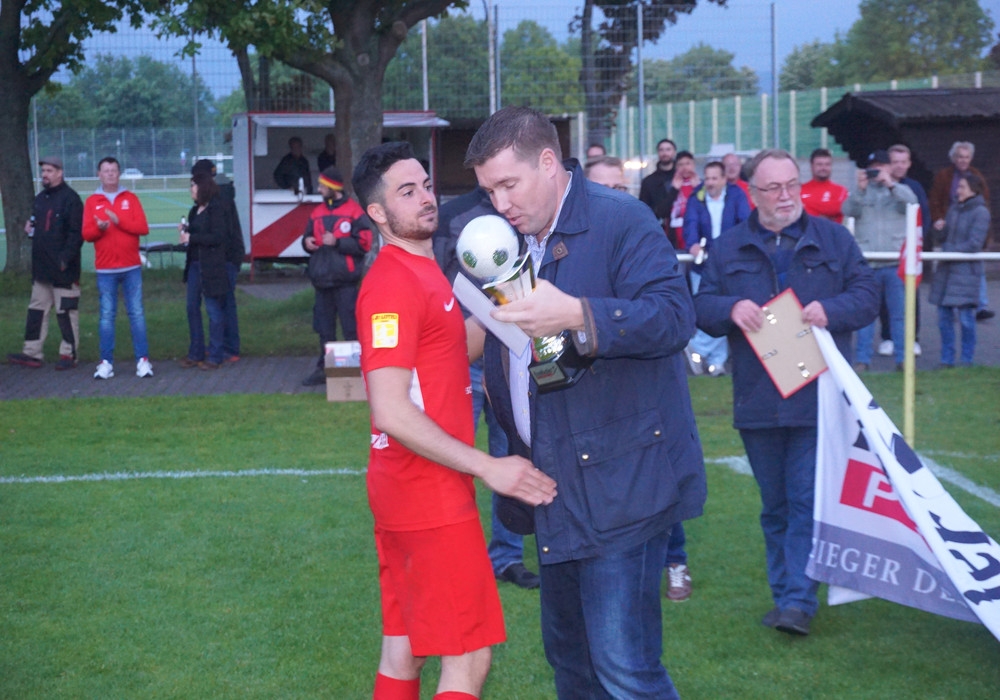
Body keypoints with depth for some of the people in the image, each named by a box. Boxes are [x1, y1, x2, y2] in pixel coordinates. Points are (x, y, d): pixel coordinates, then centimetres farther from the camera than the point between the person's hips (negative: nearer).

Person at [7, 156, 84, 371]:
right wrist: (30, 228, 4)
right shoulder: (41, 198, 16)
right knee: (37, 309, 9)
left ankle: (69, 353, 7)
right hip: (41, 268, 8)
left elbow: (76, 233, -15)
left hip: (63, 269, -8)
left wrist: (66, 258, -21)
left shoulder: (70, 199, -10)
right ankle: (32, 353, 12)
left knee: (66, 311, -1)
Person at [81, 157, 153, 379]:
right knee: (107, 315, 0)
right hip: (105, 269, 0)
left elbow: (143, 227, -3)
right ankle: (106, 363, 1)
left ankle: (143, 360, 0)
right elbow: (86, 234, 0)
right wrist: (99, 227, -20)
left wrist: (119, 221, -15)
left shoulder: (131, 199, 7)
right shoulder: (92, 202, 6)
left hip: (131, 267, 0)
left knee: (136, 313, -1)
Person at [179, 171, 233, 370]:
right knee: (192, 307, 10)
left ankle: (215, 356, 7)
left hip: (211, 266, -8)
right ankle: (196, 353, 19)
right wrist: (184, 231, 1)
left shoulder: (216, 208, -10)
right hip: (194, 263, 8)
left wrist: (191, 238, -16)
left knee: (214, 309, 0)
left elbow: (218, 236, -18)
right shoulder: (196, 210, 13)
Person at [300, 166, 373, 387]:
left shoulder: (354, 211, -4)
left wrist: (337, 242, -14)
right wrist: (307, 242, 2)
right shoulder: (317, 212, 15)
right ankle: (324, 369, 19)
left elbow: (364, 243, -10)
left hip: (345, 283, -6)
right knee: (325, 330, 12)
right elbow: (308, 236, 24)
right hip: (322, 280, 6)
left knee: (351, 329, -3)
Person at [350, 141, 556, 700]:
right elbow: (392, 413, -24)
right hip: (431, 495, -10)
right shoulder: (392, 284, -17)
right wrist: (488, 467, -22)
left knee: (405, 649, 15)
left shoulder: (422, 271, 14)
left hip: (410, 487, 10)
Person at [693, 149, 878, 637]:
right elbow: (701, 307, 6)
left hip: (818, 397, -2)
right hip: (757, 400, 2)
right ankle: (785, 593, 20)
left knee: (808, 501, -7)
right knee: (774, 506, 10)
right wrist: (731, 309, -16)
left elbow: (867, 295, 4)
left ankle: (798, 600, -6)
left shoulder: (833, 239, 7)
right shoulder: (728, 248, 10)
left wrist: (831, 311, -15)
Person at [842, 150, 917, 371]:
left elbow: (911, 202, -9)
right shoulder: (861, 192, 12)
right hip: (867, 263, 0)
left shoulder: (899, 190, 12)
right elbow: (848, 210, -6)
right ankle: (863, 359, 7)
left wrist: (890, 184, -20)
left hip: (895, 263, 0)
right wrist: (860, 189, -19)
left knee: (900, 312, 3)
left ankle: (902, 358, 8)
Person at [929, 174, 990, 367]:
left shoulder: (980, 212, -8)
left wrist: (950, 252, -15)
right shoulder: (954, 209, 12)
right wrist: (940, 228, -1)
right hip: (946, 269, 6)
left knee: (965, 317, -3)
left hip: (966, 270, -6)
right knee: (944, 316, 7)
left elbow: (974, 244, -15)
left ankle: (966, 360, 8)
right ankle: (947, 359, 16)